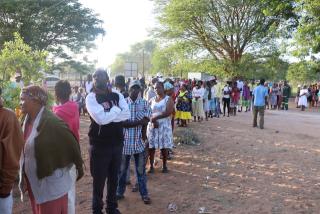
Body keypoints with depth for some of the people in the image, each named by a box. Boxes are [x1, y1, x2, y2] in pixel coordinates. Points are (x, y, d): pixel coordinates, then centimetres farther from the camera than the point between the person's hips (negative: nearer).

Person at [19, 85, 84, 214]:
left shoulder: (51, 122, -23)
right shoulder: (28, 121, 1)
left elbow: (71, 143, -15)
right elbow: (24, 150, 10)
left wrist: (79, 167, -4)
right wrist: (23, 179, 12)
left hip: (51, 187, -8)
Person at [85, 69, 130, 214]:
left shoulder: (117, 95, 4)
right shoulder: (91, 97, -9)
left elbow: (127, 114, -10)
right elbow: (100, 119, -24)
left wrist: (108, 116, -19)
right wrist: (116, 110, -11)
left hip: (117, 143, 4)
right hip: (99, 145, -4)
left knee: (114, 178, 17)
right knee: (99, 180, 9)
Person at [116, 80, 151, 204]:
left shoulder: (144, 103, 0)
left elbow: (146, 121, -10)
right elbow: (120, 122, -13)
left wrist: (128, 123, -13)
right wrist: (138, 122, -16)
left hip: (139, 141, 0)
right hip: (125, 141, 0)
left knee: (141, 169, 11)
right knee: (122, 168, 14)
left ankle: (144, 194, 24)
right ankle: (120, 192, 30)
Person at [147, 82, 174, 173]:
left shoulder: (168, 99, -1)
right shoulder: (152, 100, 11)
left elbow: (168, 112, -14)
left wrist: (155, 117, -17)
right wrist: (153, 120, -15)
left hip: (164, 125, -3)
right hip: (152, 125, 3)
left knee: (164, 146, 1)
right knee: (151, 146, 0)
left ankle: (164, 166, 15)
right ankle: (151, 166, 10)